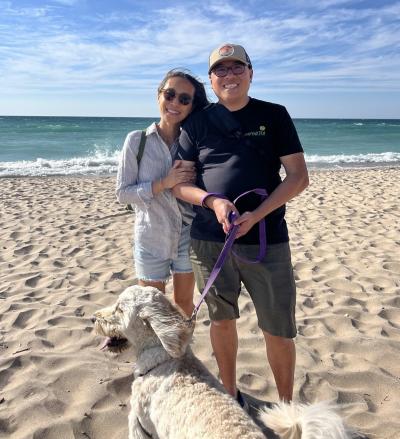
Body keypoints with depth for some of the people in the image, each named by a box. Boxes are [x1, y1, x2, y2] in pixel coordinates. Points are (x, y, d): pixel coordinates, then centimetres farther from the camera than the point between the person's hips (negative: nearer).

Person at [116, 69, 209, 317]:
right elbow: (122, 193, -9)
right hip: (151, 238, -2)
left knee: (184, 302, 17)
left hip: (187, 235, 2)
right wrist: (163, 183, -20)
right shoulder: (137, 140, -7)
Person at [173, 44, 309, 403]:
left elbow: (299, 177, -2)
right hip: (209, 241, 2)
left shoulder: (274, 115, 3)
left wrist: (256, 215, -16)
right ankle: (230, 395, 36)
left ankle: (286, 408, 26)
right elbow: (179, 183, 5)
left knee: (279, 330, 3)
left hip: (267, 240, -1)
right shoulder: (198, 123, 7)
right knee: (222, 319, 14)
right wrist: (212, 200, -15)